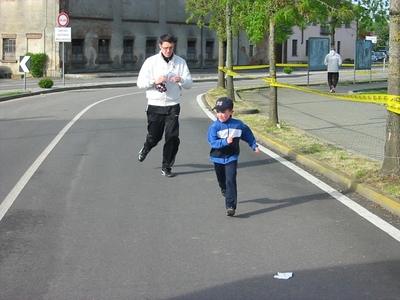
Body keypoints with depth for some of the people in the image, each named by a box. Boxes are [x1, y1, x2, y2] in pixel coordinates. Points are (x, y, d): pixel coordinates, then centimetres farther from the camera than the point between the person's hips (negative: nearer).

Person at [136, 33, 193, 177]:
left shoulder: (180, 62, 1)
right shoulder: (151, 61, -3)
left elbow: (189, 84, 1)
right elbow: (140, 83, -3)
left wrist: (181, 80, -21)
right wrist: (155, 81, -20)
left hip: (173, 106, 1)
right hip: (155, 105, -1)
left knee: (172, 137, -5)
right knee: (154, 137, 11)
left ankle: (166, 167, 9)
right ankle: (146, 148, 47)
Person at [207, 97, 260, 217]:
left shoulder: (238, 125, -8)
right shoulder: (214, 126, -15)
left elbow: (248, 135, 9)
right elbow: (213, 142, -22)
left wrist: (254, 146, 14)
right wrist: (225, 141, -36)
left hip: (231, 157, -1)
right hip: (218, 158, 1)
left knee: (230, 180, -13)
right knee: (222, 180, 20)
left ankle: (231, 206, -15)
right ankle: (224, 189, 54)